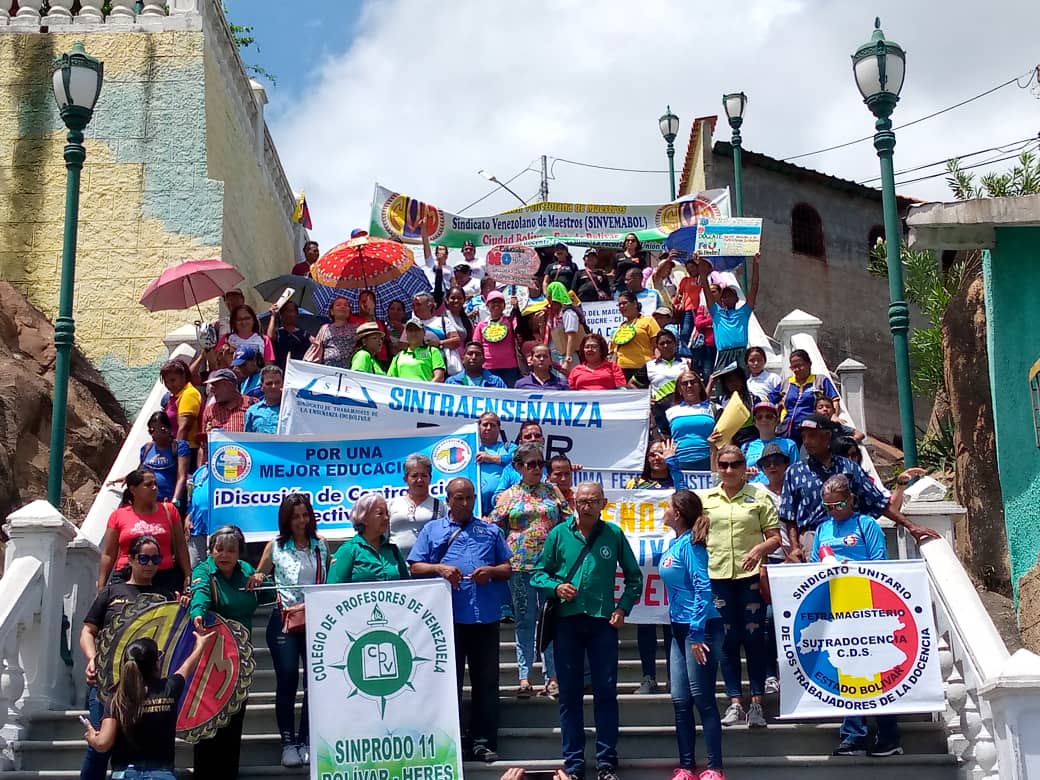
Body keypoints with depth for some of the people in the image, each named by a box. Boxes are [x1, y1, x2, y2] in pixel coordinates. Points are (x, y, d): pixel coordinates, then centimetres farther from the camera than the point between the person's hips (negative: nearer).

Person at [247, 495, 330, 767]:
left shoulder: (320, 545, 9)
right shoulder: (275, 546, 4)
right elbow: (258, 576, 13)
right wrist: (257, 578, -8)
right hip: (284, 619, -2)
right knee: (287, 680, -2)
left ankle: (306, 741, 10)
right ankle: (288, 742, 7)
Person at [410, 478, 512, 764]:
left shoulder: (491, 531, 14)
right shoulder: (432, 530, 11)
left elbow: (508, 569, 13)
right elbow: (415, 567, 6)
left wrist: (491, 571, -8)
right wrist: (439, 568, -12)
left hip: (485, 616, 1)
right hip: (446, 616, -1)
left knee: (486, 681, 3)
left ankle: (482, 741, 10)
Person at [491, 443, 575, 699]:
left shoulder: (552, 491, 10)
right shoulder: (508, 496, 7)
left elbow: (569, 522, 11)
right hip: (520, 565, -1)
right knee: (524, 620, 3)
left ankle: (552, 676, 7)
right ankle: (524, 677, 6)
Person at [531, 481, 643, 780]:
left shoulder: (614, 534, 2)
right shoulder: (558, 534, 2)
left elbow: (634, 577, 10)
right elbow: (538, 573, 7)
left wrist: (623, 608, -1)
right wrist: (555, 586, -12)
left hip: (603, 622, 0)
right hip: (566, 621, 1)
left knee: (606, 693, 2)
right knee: (570, 694, 6)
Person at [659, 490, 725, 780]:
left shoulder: (690, 544, -14)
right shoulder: (674, 544, 11)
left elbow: (703, 589, -19)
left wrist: (697, 634, -21)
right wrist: (685, 632, 19)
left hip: (700, 628, -9)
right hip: (680, 628, 9)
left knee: (702, 699, -4)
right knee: (680, 700, 9)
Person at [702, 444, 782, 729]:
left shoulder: (758, 497, 4)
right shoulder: (705, 498, 10)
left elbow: (775, 537, 3)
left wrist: (759, 549, -16)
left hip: (751, 574, -2)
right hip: (717, 574, 2)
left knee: (753, 637, 0)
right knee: (728, 639, 4)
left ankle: (757, 703, 6)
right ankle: (735, 703, 10)